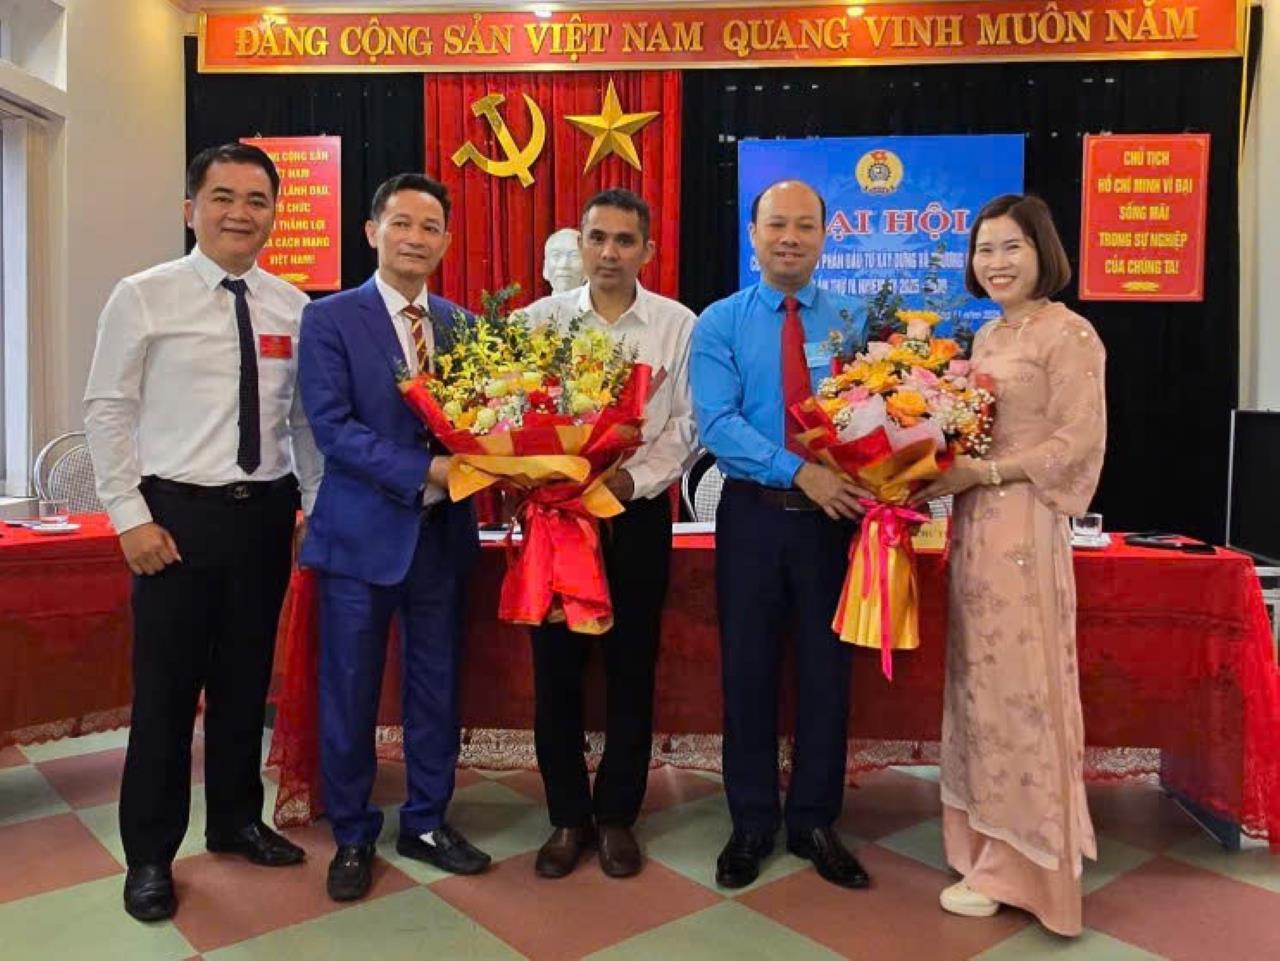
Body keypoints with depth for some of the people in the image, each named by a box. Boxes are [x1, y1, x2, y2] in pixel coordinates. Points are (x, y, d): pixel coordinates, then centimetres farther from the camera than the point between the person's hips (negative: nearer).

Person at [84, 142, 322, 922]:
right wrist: (131, 516, -9)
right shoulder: (143, 297, -4)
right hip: (178, 513, -3)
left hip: (266, 513, 3)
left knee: (246, 681, 16)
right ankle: (149, 854, 26)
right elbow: (107, 412, -4)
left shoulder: (294, 306, 4)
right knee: (166, 689, 7)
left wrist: (319, 503, 4)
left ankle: (236, 820, 36)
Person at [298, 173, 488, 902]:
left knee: (437, 685, 13)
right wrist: (427, 471, -22)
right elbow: (332, 428, -14)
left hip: (444, 530, 4)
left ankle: (427, 822, 31)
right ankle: (353, 836, 27)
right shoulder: (330, 318, -4)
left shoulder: (461, 323, 8)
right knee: (351, 691, 8)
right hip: (363, 530, -3)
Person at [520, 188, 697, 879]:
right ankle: (568, 817, 25)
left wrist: (636, 478, -16)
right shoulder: (540, 319, 4)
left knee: (632, 670, 8)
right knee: (555, 669, 7)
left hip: (639, 514, 0)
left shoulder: (677, 325, 2)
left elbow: (686, 424, -2)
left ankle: (617, 815, 27)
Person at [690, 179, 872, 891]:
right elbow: (718, 423, -13)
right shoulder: (719, 323, 0)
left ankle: (815, 822, 28)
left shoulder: (853, 321, 5)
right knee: (749, 671, 8)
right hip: (753, 514, -1)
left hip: (834, 515, 1)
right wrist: (800, 472, -25)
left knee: (827, 670, 9)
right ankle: (752, 825, 26)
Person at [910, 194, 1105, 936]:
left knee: (1018, 683, 0)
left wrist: (979, 474, -18)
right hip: (974, 523, 8)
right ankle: (994, 842, 26)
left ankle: (1016, 865, 15)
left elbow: (1077, 444, -14)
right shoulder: (987, 336, 16)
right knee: (982, 680, 12)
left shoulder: (1068, 333, -8)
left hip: (1022, 526, -8)